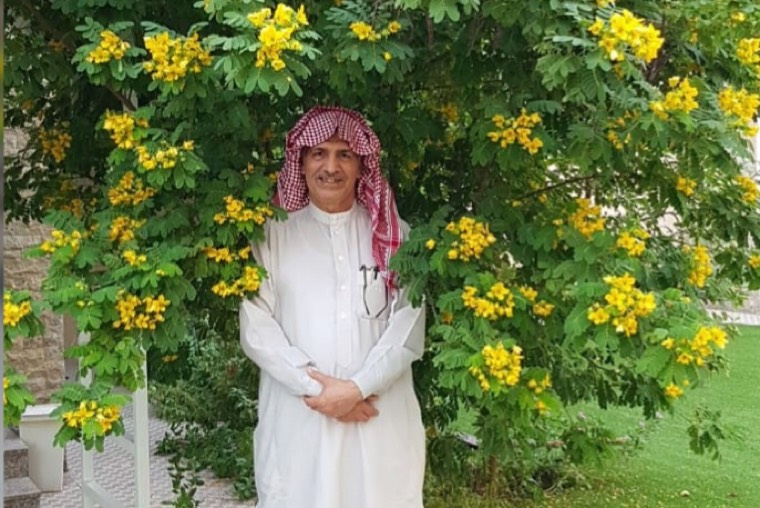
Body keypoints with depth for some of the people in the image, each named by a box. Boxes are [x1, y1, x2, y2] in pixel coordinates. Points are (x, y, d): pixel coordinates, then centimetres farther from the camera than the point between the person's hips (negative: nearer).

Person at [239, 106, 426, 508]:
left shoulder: (392, 235, 4)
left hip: (380, 417, 1)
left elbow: (408, 326, -2)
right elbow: (255, 328, -3)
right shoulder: (274, 234, 2)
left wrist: (358, 388, -13)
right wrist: (314, 386, -13)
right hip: (296, 417, 0)